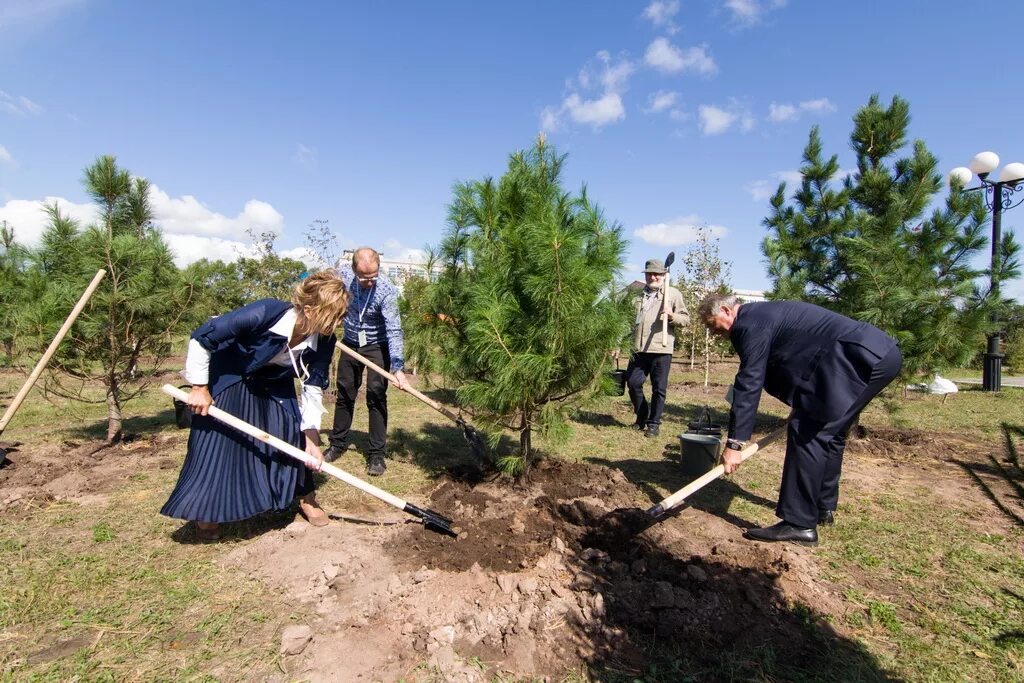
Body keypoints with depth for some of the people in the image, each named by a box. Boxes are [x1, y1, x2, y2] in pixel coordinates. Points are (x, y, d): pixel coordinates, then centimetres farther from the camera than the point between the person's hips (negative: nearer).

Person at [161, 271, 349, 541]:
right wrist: (200, 388, -21)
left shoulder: (324, 341, -26)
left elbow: (313, 389, -16)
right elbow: (201, 338, -29)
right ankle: (207, 512, 25)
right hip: (228, 377, -3)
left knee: (293, 432, -2)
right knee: (217, 440, 1)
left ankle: (306, 497, 19)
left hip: (274, 381, 3)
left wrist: (312, 439, -19)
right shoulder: (265, 313, -41)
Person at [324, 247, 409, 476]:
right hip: (350, 343, 4)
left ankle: (376, 453, 2)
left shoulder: (386, 290, -28)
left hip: (377, 347, -4)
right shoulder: (342, 273, -16)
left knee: (376, 397, -7)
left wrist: (397, 367, -38)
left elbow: (394, 330, -31)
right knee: (344, 394, 12)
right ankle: (338, 443, 28)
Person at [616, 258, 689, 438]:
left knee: (659, 389, 2)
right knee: (633, 383, 6)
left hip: (661, 351, -4)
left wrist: (672, 315, -21)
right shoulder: (638, 296, 16)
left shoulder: (673, 294, 3)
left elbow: (686, 319, 0)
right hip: (639, 350, 4)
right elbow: (631, 323, 20)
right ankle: (642, 417, 27)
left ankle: (653, 424, 16)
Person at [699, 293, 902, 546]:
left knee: (807, 432, -10)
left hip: (862, 357, -11)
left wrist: (734, 443, -14)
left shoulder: (749, 323, -12)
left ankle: (800, 525, -6)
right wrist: (800, 406, 43)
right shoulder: (763, 313, 19)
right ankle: (824, 507, 35)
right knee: (829, 432, 20)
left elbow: (749, 383, -16)